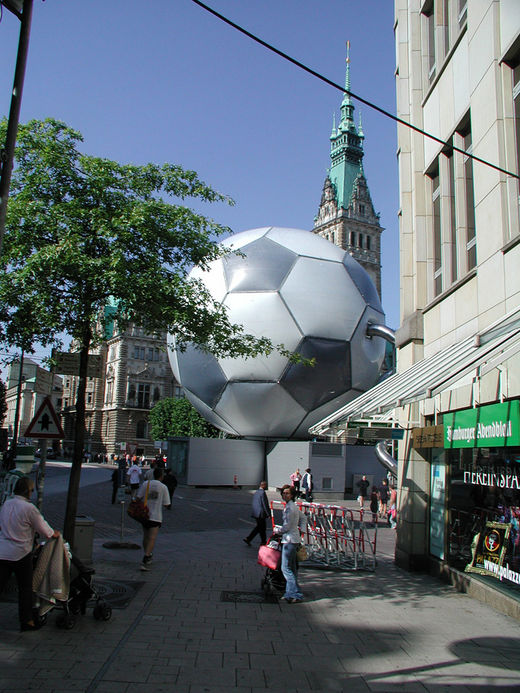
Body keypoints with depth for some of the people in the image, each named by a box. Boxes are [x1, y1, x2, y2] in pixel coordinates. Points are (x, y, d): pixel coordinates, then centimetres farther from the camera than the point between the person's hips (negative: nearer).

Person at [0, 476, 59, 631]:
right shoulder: (29, 508, -16)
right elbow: (45, 531, -7)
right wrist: (55, 534, 13)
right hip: (20, 554, -5)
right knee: (25, 588, 10)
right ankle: (26, 621, 20)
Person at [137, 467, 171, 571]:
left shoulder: (145, 484, 2)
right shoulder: (163, 487, -5)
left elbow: (138, 498, -1)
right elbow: (167, 504, -4)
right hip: (156, 516, -4)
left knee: (145, 537, 18)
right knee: (152, 539, -5)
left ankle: (148, 557, 32)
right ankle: (145, 561, -16)